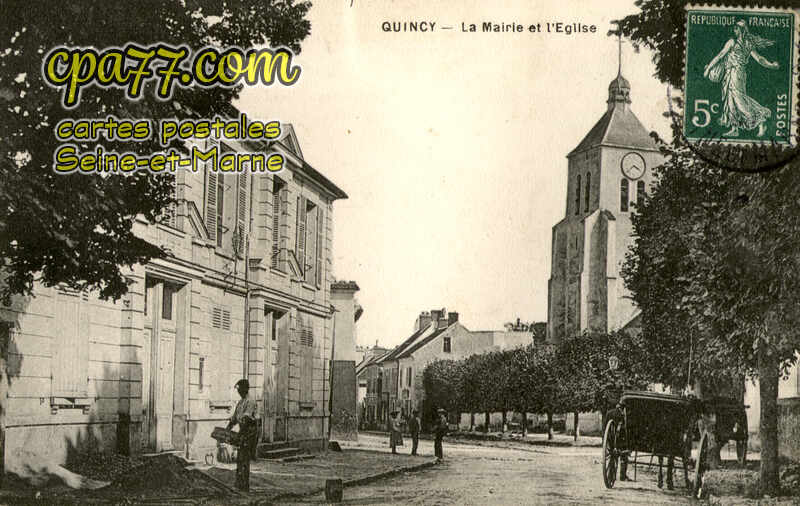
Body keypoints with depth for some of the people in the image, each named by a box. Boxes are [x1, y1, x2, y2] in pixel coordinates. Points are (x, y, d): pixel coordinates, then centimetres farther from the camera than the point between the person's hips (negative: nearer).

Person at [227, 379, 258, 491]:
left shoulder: (250, 402, -13)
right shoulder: (239, 403, 17)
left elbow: (246, 418, -21)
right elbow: (234, 418, 23)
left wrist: (241, 433, -27)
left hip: (248, 432, -9)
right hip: (242, 432, 9)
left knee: (244, 460, -9)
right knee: (239, 459, 11)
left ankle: (244, 487, -7)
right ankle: (239, 485, 17)